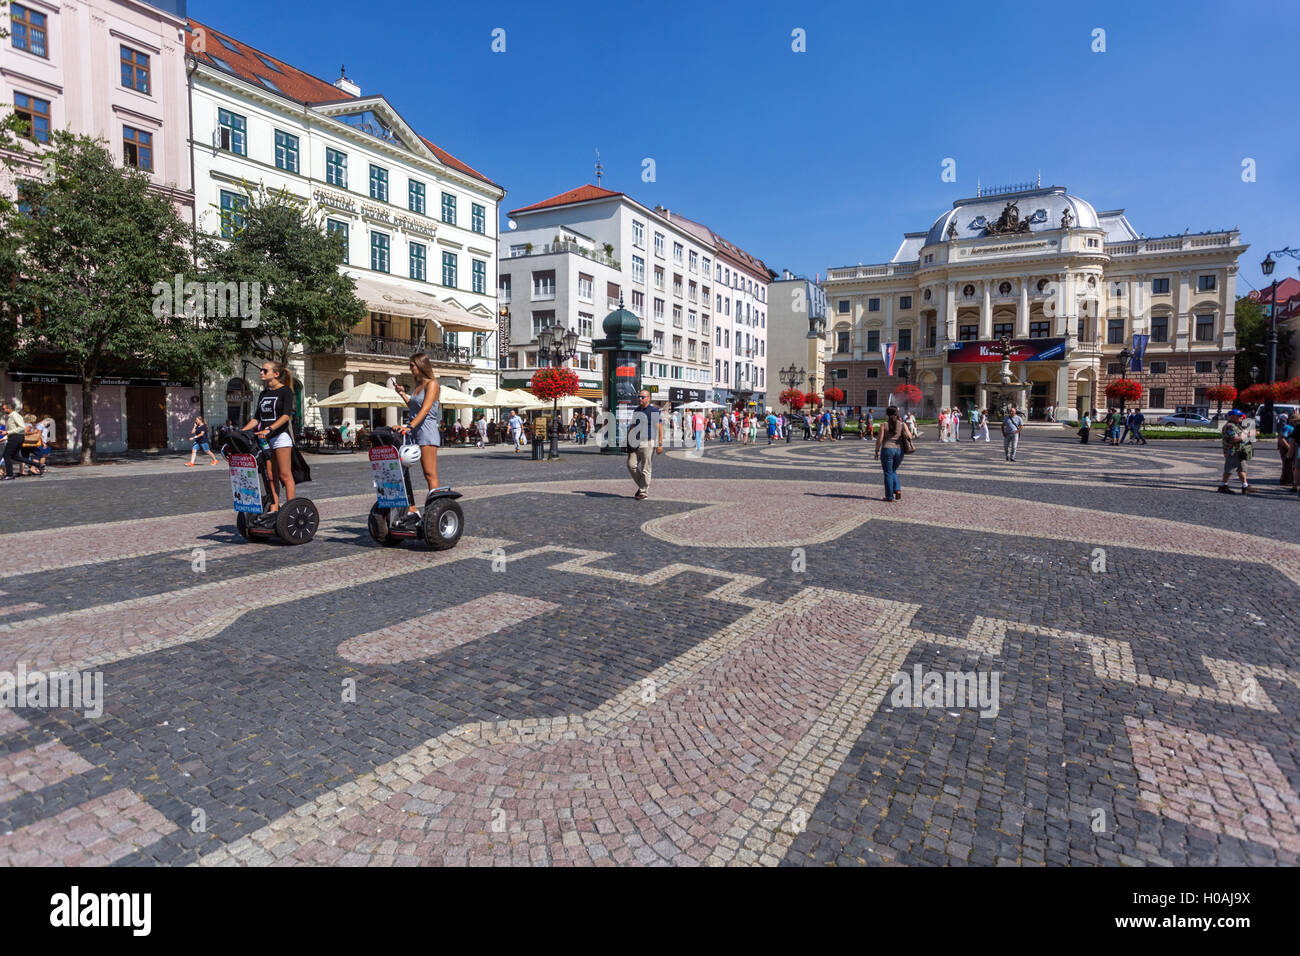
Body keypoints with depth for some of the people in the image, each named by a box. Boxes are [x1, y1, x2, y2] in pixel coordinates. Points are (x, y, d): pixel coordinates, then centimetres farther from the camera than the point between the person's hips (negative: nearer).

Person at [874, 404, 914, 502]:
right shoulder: (903, 424, 1)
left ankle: (890, 497, 7)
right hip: (899, 450, 3)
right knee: (893, 471, 23)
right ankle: (897, 490, 7)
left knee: (888, 473, 5)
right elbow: (909, 436, -5)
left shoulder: (884, 425, -5)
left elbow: (879, 440, -7)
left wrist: (877, 451, 2)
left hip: (887, 450, -3)